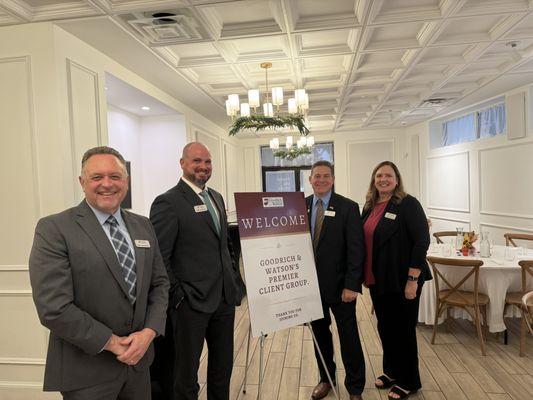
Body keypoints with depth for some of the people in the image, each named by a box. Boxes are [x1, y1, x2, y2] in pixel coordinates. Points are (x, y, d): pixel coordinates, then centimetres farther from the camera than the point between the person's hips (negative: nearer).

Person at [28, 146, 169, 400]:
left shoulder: (143, 226, 4)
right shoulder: (54, 229, -13)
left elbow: (159, 284, 6)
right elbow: (53, 308, -18)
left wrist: (149, 332, -8)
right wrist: (113, 343, -15)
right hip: (85, 371, -5)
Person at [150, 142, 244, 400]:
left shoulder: (217, 197, 11)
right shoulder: (168, 202, -13)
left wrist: (234, 279, 10)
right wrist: (177, 296, -15)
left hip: (225, 298, 7)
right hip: (192, 302, -7)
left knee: (223, 366, 21)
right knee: (187, 371, 13)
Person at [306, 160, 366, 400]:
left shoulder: (348, 207, -7)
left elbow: (356, 250, -10)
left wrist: (351, 285, -14)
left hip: (339, 285, -3)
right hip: (312, 283, 3)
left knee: (349, 337, 9)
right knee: (319, 333, 17)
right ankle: (325, 378, 38)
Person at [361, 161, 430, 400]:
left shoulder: (408, 204, -12)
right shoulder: (369, 207, 7)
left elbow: (422, 241, -16)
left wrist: (412, 279, -18)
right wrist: (365, 276, 10)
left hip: (401, 281, -6)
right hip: (377, 280, 6)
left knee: (403, 330, 8)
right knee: (384, 327, 18)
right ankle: (391, 371, 39)